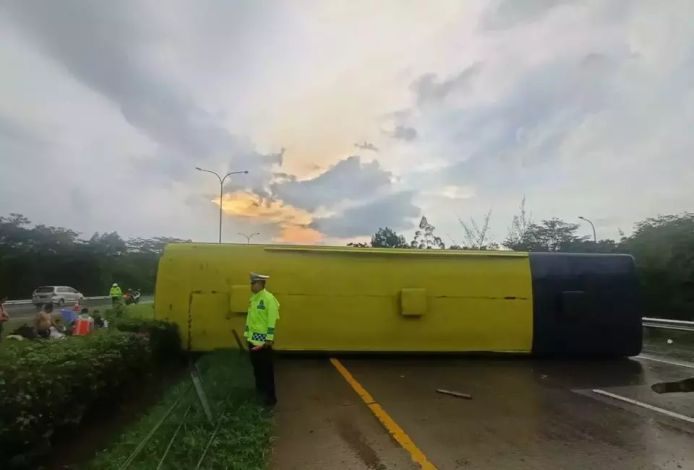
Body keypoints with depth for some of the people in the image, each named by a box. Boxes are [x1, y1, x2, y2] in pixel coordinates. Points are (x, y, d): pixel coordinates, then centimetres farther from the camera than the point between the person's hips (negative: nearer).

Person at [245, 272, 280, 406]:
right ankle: (260, 391, 34)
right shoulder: (253, 298, 10)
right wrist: (247, 333, 17)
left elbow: (272, 320, -19)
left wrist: (269, 339, -20)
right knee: (256, 366, 18)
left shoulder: (269, 298, -17)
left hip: (263, 340, -8)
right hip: (252, 339, 8)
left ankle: (270, 396, 9)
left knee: (266, 368, -1)